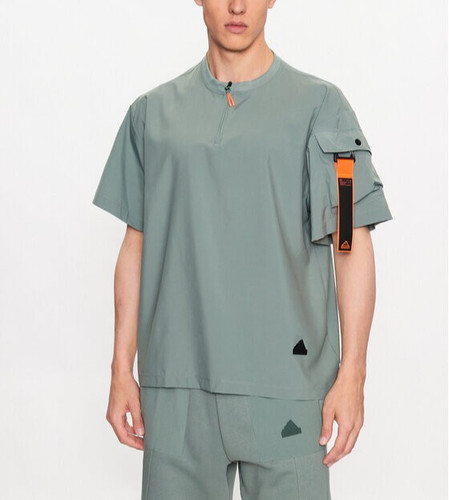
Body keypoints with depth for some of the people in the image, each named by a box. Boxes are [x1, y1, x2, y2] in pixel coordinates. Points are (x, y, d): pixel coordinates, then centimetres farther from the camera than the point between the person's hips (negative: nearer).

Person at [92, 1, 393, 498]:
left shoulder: (319, 104, 2)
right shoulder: (152, 112, 10)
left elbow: (352, 246, -1)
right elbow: (136, 246, 11)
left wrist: (351, 374, -6)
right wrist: (122, 369, 8)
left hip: (286, 385, -2)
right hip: (175, 385, 2)